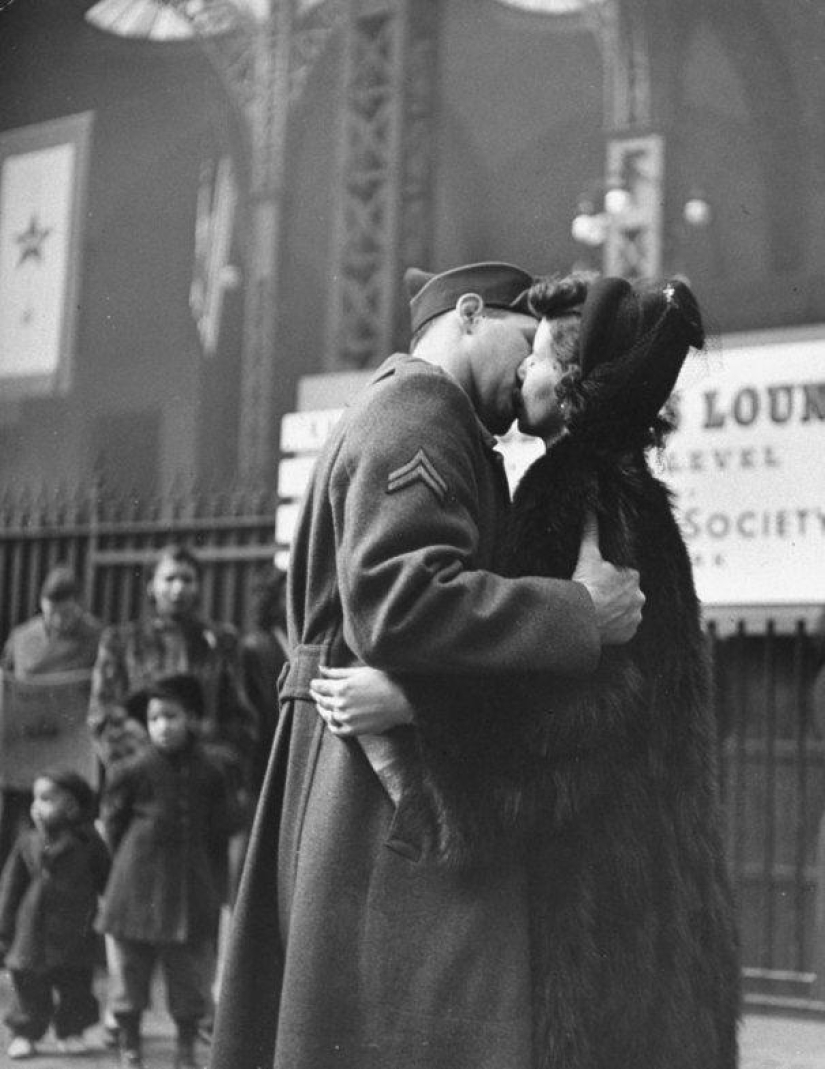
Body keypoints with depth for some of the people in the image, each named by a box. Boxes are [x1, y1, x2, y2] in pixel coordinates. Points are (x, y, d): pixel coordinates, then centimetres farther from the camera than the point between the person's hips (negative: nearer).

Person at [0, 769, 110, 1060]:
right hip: (31, 935, 1)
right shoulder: (27, 842, 1)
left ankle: (70, 1031, 23)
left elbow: (107, 882, 3)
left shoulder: (86, 842, -5)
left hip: (73, 934, -1)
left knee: (74, 985, 6)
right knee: (29, 984, 5)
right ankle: (24, 1033, 20)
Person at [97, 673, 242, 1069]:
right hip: (138, 887, -1)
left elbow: (222, 829, 8)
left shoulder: (208, 773, 0)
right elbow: (112, 821, 6)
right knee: (131, 968, 6)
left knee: (191, 974, 6)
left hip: (193, 889, 1)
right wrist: (131, 861, 9)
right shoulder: (132, 771, -6)